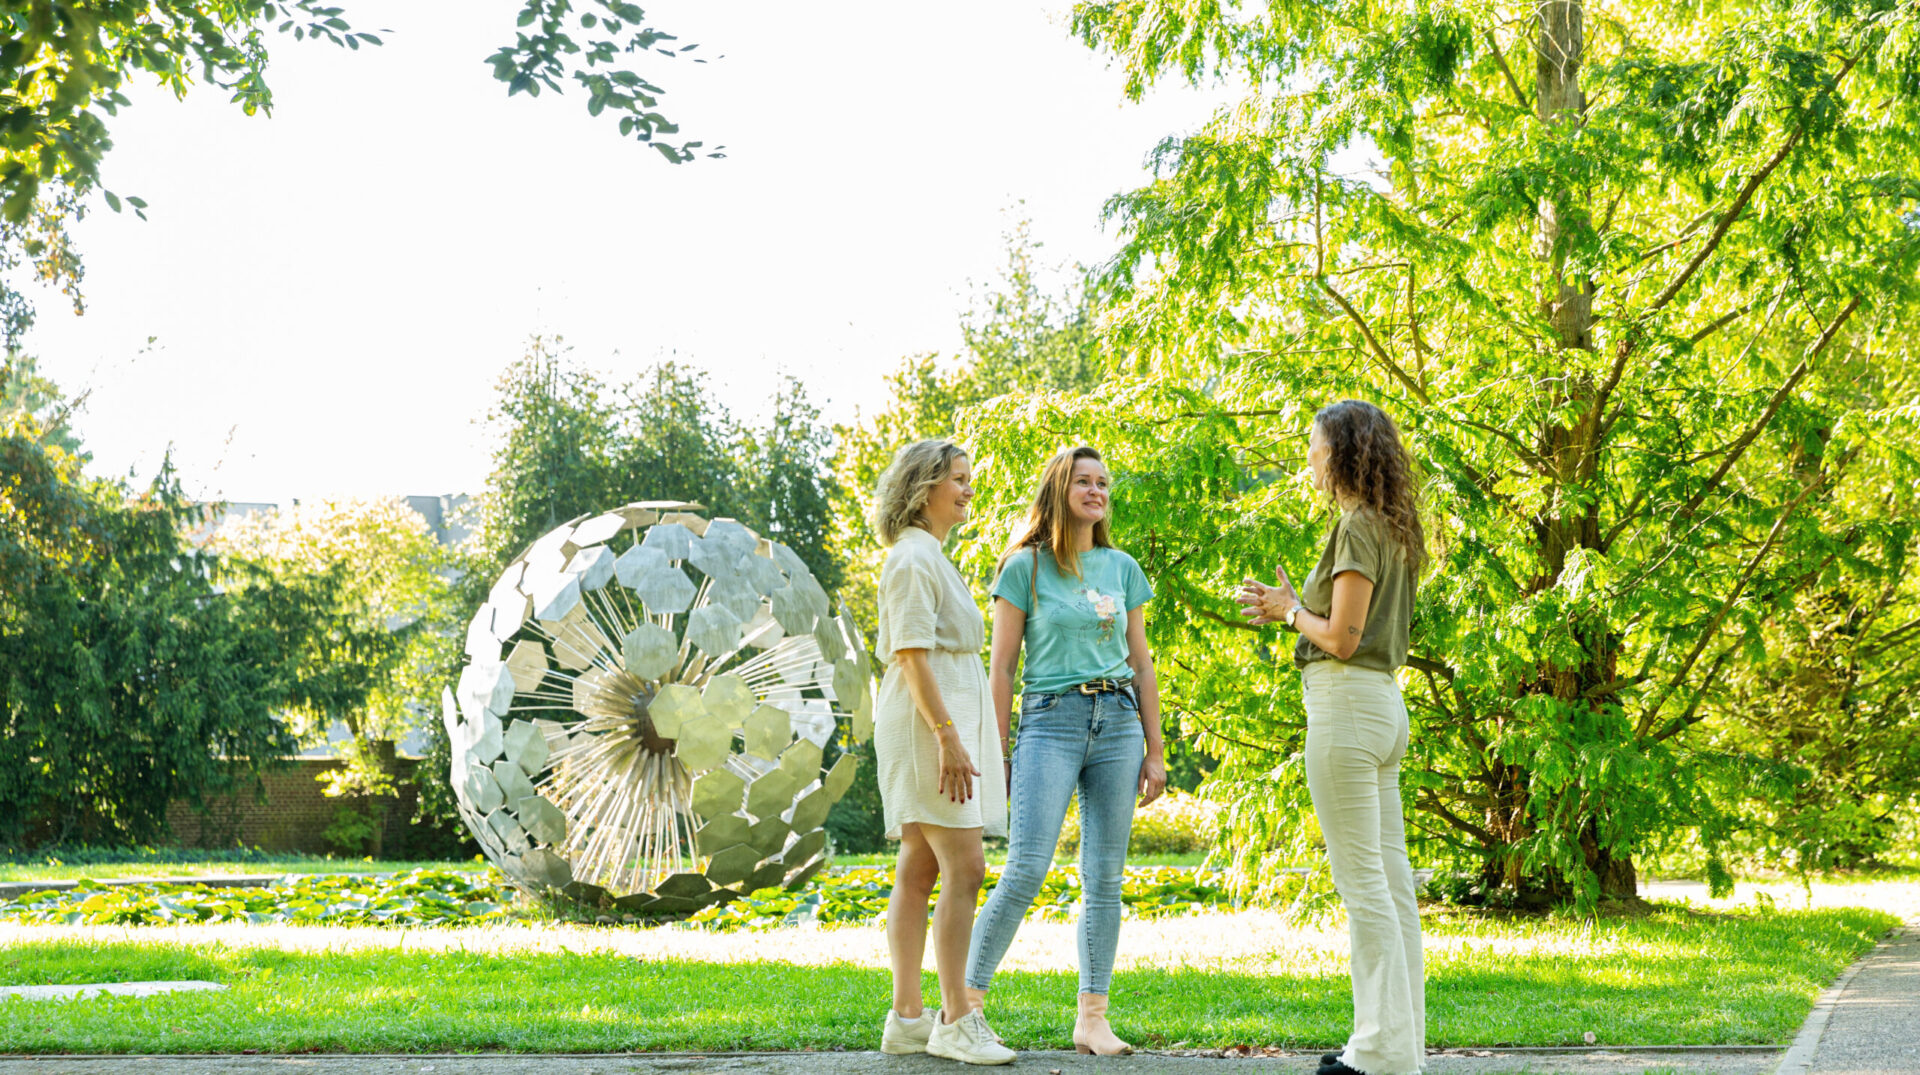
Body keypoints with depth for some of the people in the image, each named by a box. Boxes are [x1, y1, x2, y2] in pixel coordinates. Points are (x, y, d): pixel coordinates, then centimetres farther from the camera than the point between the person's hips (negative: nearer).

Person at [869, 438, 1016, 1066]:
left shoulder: (928, 557, 22)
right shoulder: (913, 558, -10)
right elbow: (912, 654, -18)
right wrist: (947, 735, -24)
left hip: (943, 719, 11)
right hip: (930, 717, -11)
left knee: (918, 871, 7)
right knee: (964, 867, -14)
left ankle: (907, 1018, 8)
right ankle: (956, 1021, -16)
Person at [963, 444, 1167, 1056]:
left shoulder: (1122, 568, 13)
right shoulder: (1025, 568, 1)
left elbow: (1141, 663, 15)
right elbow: (1001, 667, 1)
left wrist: (1154, 751, 11)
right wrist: (995, 755, -3)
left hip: (1118, 723, 4)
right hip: (1050, 720, -4)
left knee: (1105, 878, 2)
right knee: (1027, 869, -14)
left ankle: (1092, 1018, 7)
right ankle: (966, 1000, -5)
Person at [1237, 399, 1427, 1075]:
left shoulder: (1358, 527, -14)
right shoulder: (1392, 528, 15)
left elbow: (1341, 638, -18)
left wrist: (1291, 610, -1)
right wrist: (1288, 607, 13)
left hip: (1347, 702, -10)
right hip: (1384, 705, 10)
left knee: (1361, 880, -6)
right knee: (1390, 878, 10)